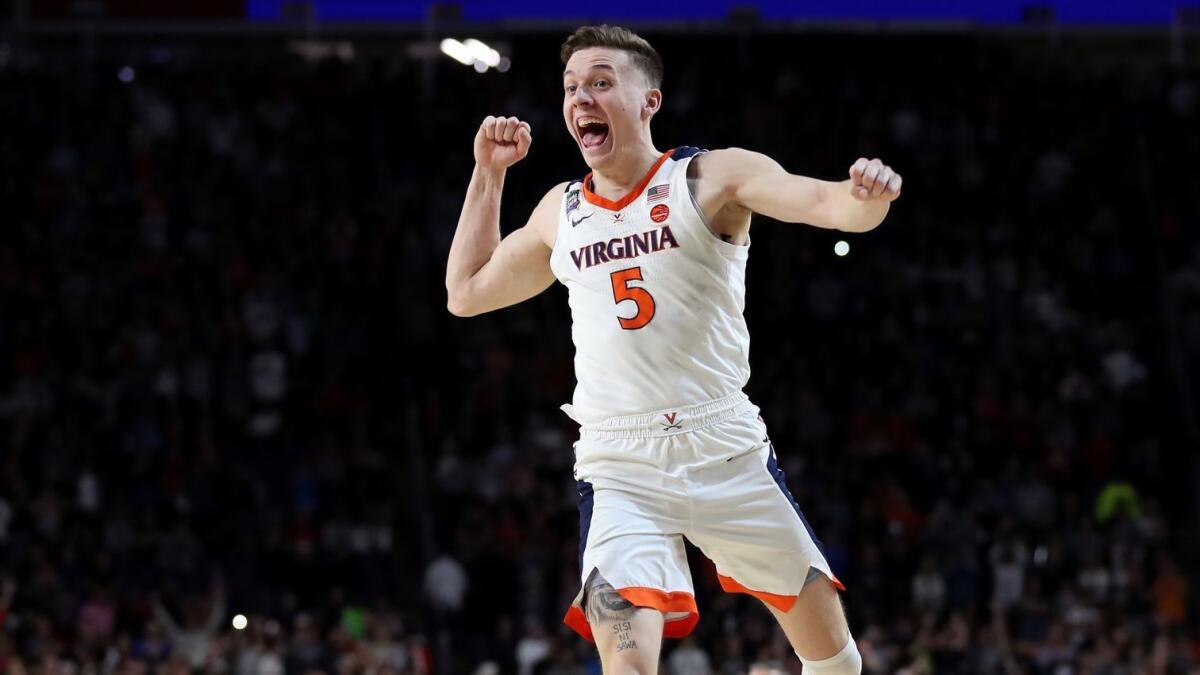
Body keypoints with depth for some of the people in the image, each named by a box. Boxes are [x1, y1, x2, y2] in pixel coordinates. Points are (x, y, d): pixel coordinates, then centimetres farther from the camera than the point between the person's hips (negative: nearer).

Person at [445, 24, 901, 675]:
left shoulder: (713, 177, -1)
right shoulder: (560, 212, 12)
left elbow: (826, 203, -17)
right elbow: (466, 293, 27)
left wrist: (865, 195, -40)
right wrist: (487, 175, 20)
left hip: (727, 450, -1)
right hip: (619, 468, 1)